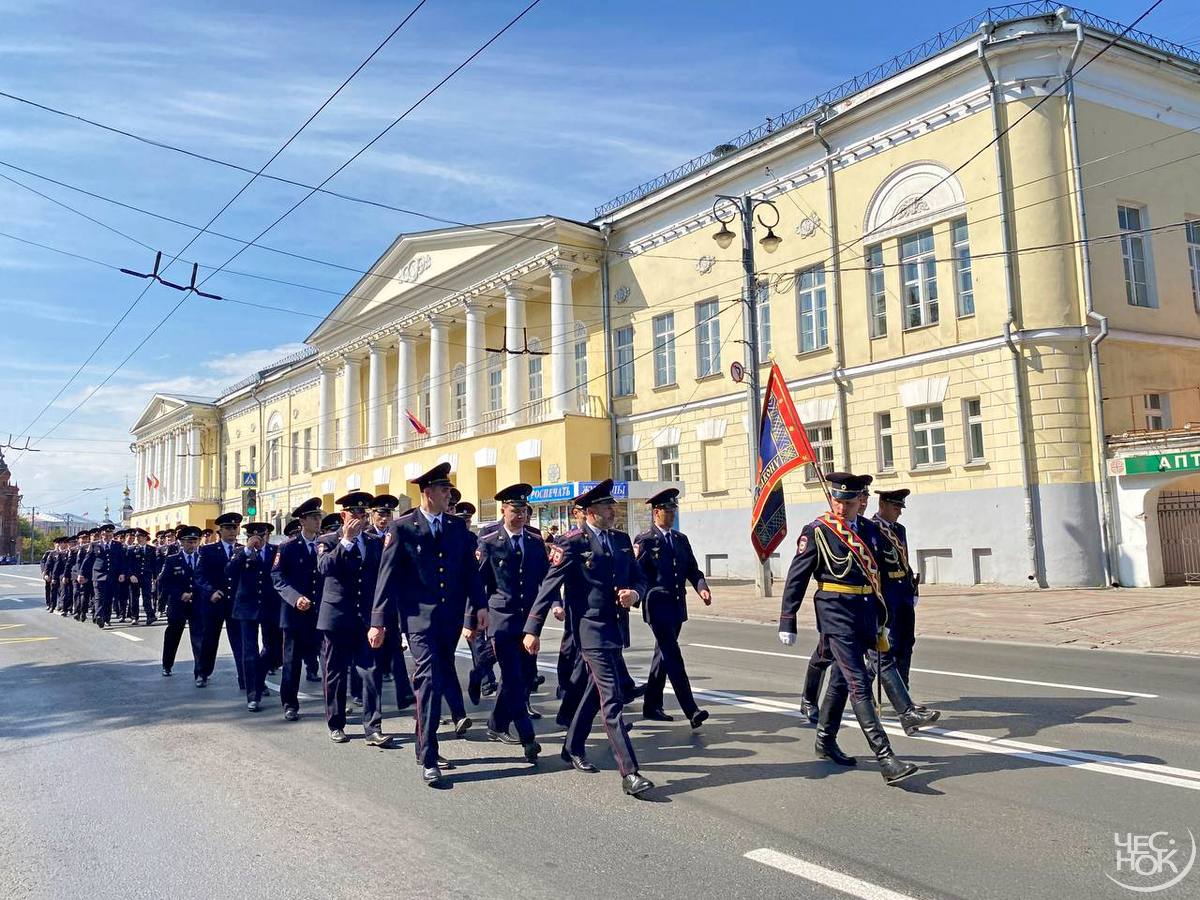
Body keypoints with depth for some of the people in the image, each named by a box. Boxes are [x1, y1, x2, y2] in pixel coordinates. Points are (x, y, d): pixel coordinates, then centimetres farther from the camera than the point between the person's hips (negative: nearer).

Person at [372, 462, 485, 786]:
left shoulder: (458, 527, 6)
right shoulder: (402, 528, -4)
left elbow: (470, 573, 6)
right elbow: (387, 577, -6)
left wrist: (472, 614, 1)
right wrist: (379, 621, -10)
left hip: (451, 619, 4)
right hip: (420, 619, -4)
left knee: (441, 676, 17)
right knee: (430, 681, -9)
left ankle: (426, 746, 37)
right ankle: (428, 759, 0)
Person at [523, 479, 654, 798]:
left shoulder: (621, 539, 9)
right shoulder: (573, 544, -11)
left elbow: (639, 578, 15)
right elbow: (549, 587, -11)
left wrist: (635, 593, -9)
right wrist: (532, 630, -13)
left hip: (616, 629, 7)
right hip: (592, 630, -7)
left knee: (596, 691, 21)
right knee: (612, 700, -10)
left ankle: (573, 747, 41)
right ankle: (629, 773, -9)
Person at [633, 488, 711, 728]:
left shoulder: (681, 539, 15)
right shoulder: (644, 540, -5)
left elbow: (692, 570, 13)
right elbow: (636, 574, -8)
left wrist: (701, 587, -6)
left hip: (677, 606, 7)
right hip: (658, 606, -7)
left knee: (663, 654, 14)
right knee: (673, 657, -10)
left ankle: (651, 705, 26)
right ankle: (691, 711, -13)